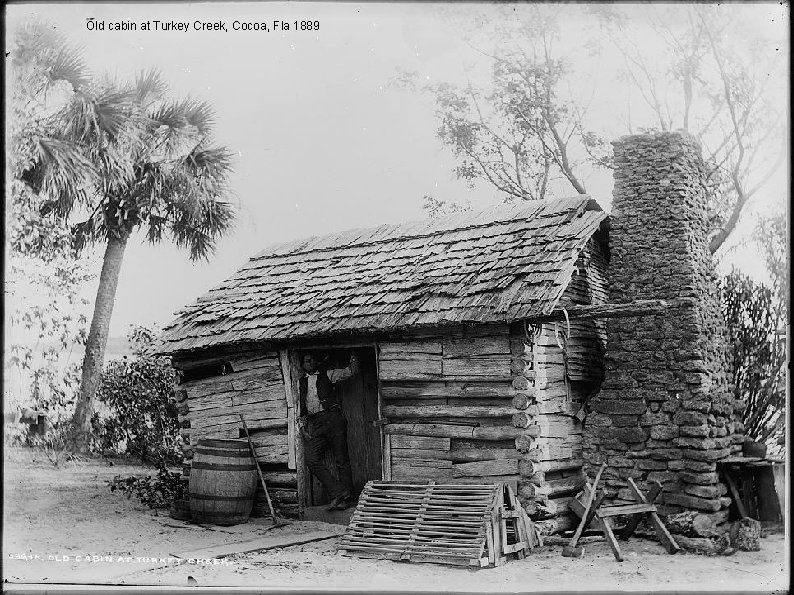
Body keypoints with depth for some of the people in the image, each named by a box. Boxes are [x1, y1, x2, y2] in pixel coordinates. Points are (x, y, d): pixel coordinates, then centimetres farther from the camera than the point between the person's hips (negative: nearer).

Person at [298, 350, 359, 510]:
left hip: (332, 418, -3)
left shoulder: (328, 375, 15)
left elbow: (351, 372, 9)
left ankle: (346, 498, 4)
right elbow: (300, 408, 18)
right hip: (314, 424, 3)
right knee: (311, 458, -14)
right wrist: (302, 428, 8)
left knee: (341, 460, -3)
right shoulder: (301, 383, 21)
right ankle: (337, 493, -11)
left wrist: (353, 357, -3)